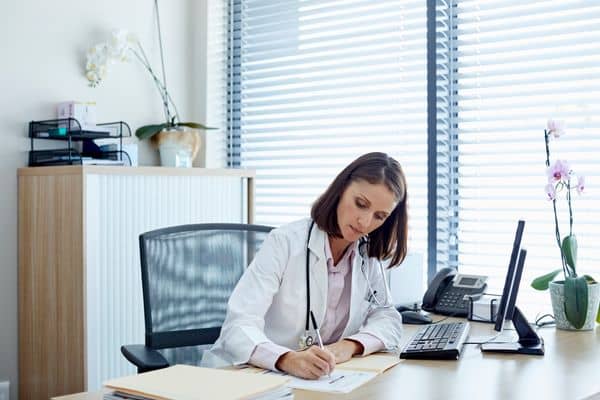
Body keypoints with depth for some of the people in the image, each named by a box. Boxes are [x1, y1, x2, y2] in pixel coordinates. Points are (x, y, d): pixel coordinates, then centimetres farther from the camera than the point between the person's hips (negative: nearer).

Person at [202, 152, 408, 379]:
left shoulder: (368, 253, 1)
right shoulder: (285, 243, -16)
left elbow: (387, 317, 2)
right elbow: (239, 326, -23)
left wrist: (351, 345, -17)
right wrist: (288, 360, -41)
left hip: (316, 381, 4)